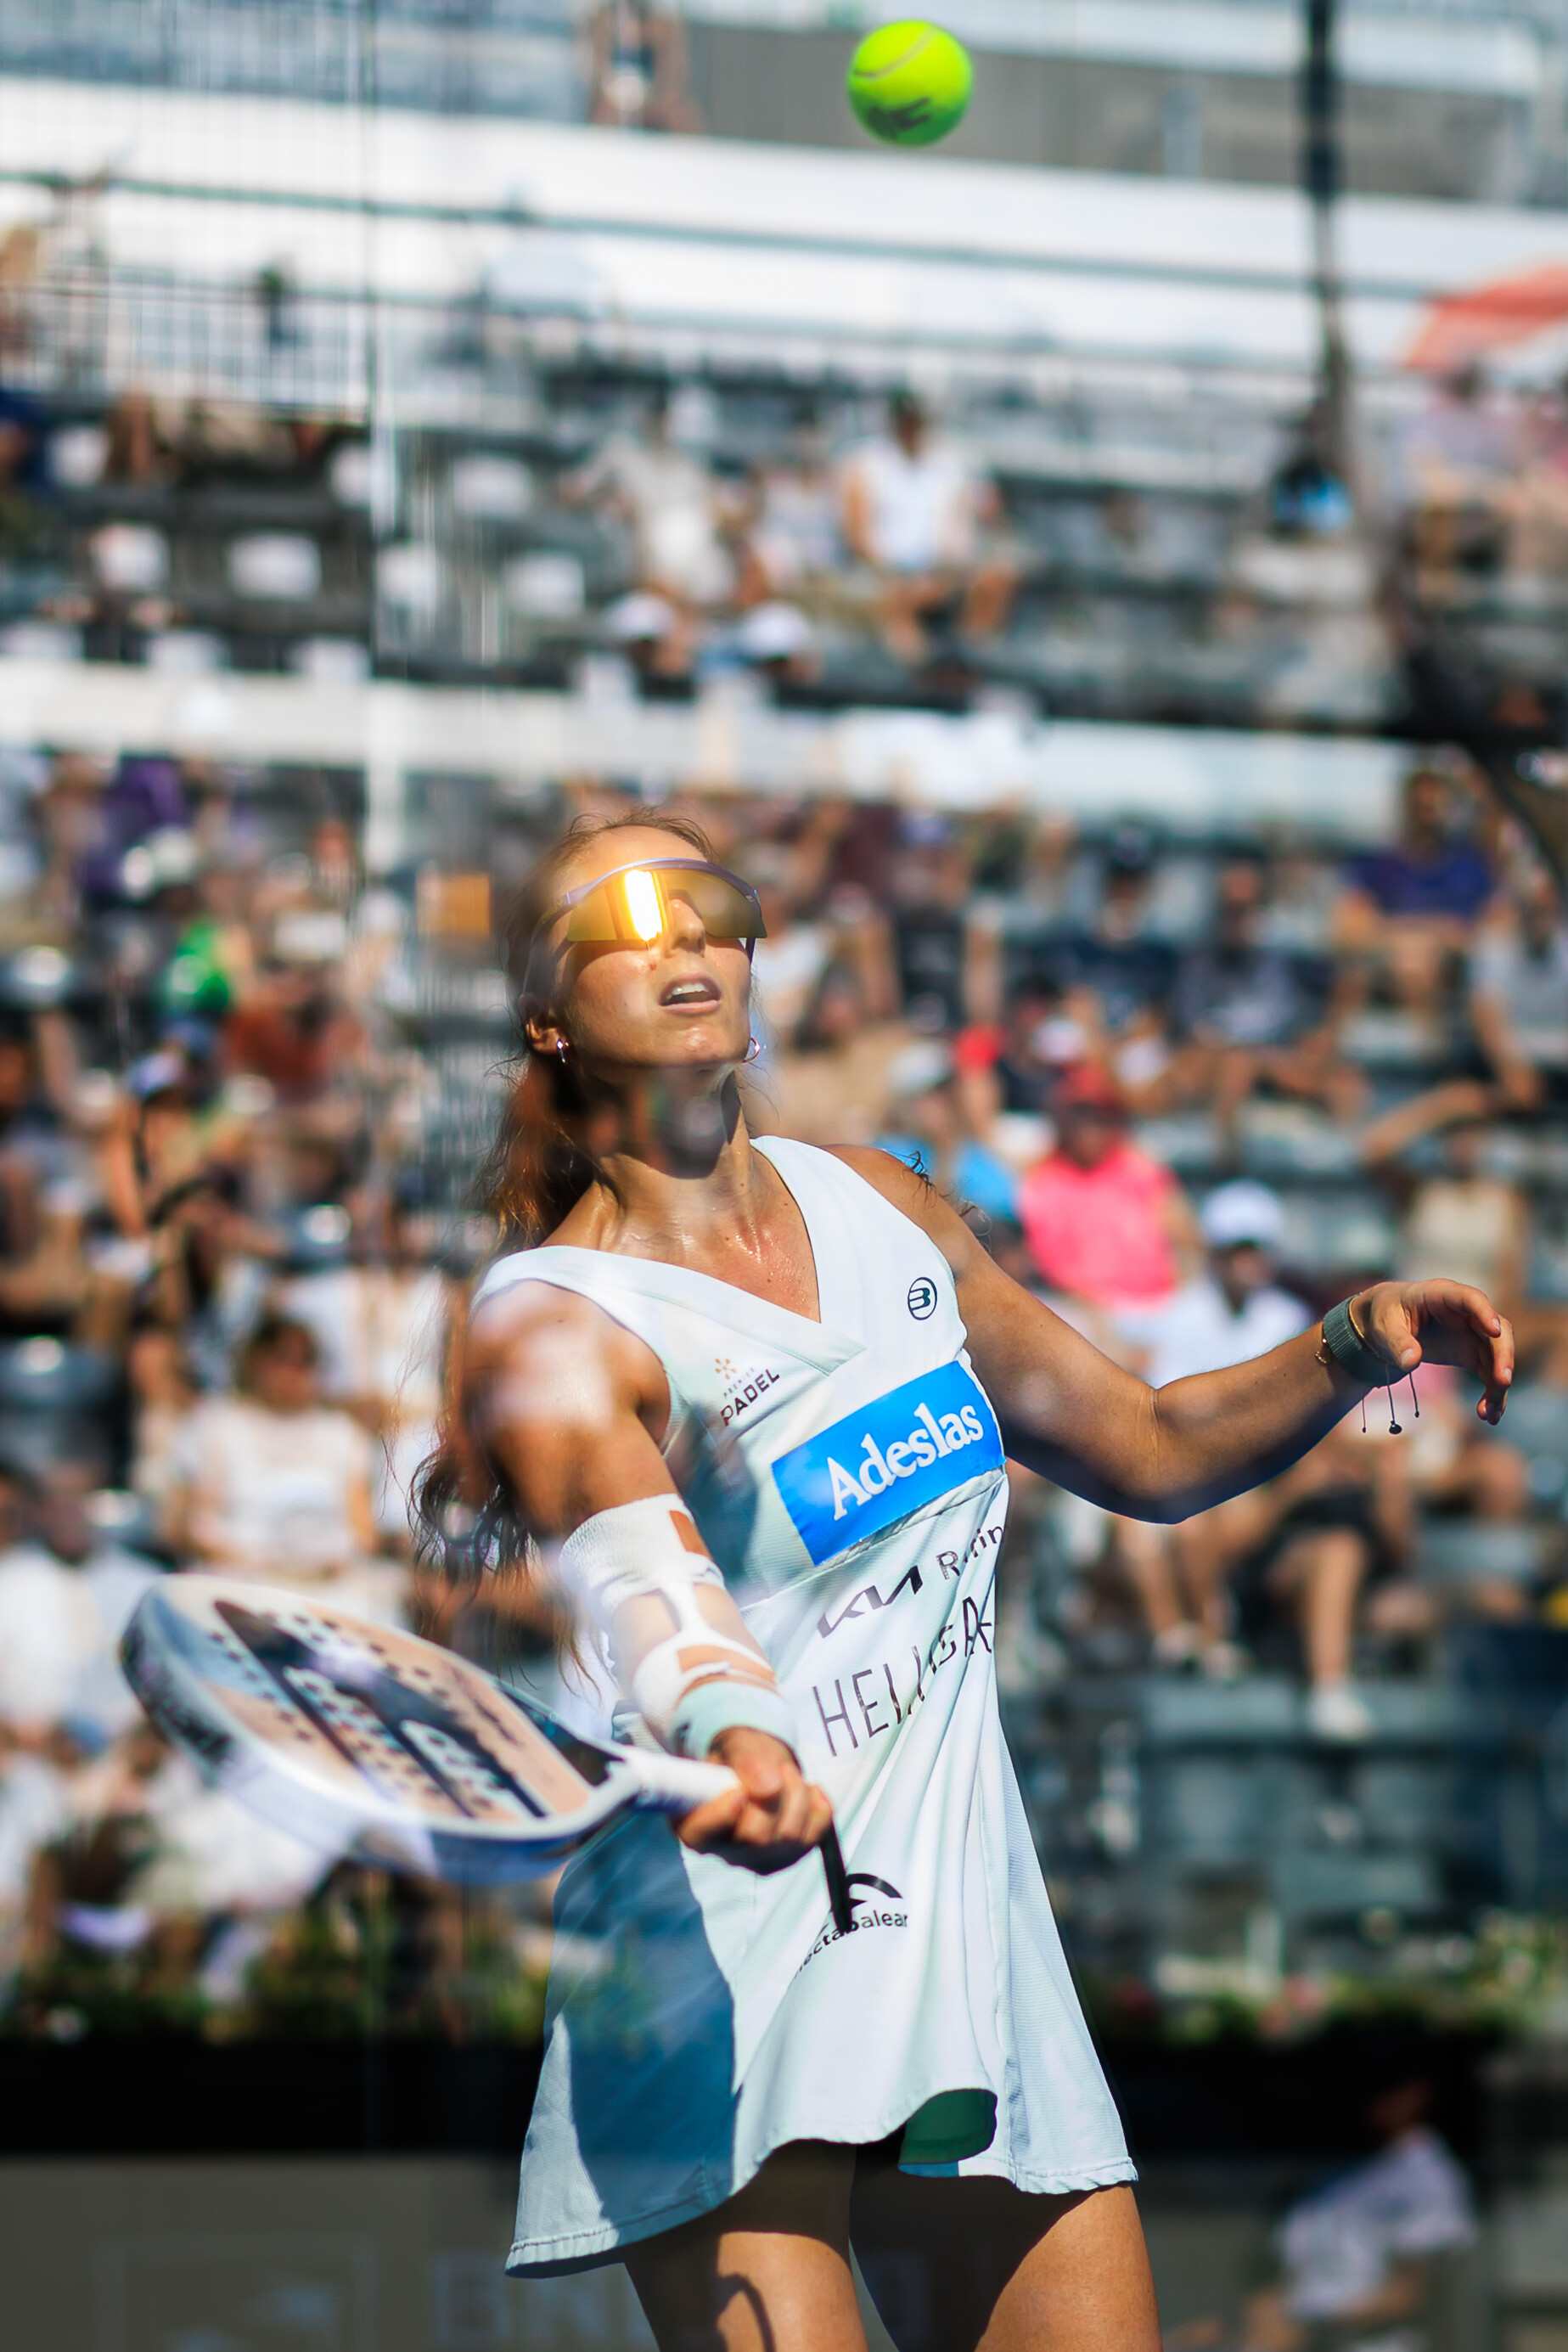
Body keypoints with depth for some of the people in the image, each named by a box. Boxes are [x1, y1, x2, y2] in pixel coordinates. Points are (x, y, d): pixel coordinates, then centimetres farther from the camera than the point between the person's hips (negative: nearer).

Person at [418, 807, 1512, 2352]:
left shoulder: (875, 1206, 11)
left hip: (976, 1942, 6)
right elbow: (637, 1578, -31)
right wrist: (729, 1731, -52)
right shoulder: (549, 1325, -10)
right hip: (732, 1965, -6)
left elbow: (1149, 1454, 20)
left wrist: (1355, 1347, 3)